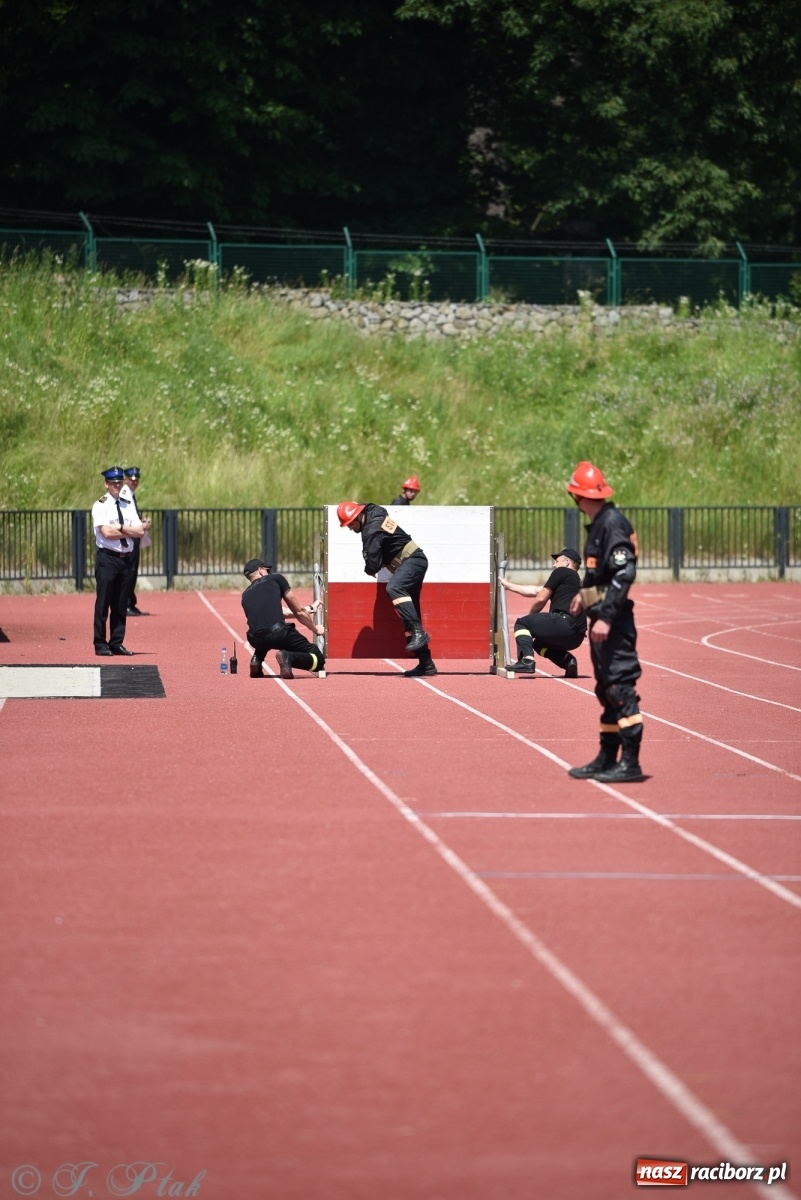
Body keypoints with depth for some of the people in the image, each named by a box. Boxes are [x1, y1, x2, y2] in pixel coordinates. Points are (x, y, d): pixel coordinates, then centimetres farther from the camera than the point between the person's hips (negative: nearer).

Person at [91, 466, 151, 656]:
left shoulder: (128, 505, 13)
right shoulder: (100, 506, -3)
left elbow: (140, 532, 2)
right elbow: (106, 532, -16)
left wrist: (120, 528, -11)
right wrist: (130, 531, -8)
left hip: (125, 558, 5)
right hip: (107, 558, -5)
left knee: (121, 604, 7)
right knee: (103, 602, -4)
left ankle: (116, 643, 13)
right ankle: (100, 644, 0)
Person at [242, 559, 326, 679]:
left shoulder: (245, 595, 27)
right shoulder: (276, 579, 16)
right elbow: (298, 612, 16)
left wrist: (308, 609, 53)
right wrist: (315, 629, 33)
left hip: (255, 640, 5)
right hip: (279, 634, -5)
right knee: (318, 660, 5)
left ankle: (257, 659, 15)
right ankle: (288, 657, -23)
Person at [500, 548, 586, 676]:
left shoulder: (562, 572, 5)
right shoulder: (575, 579, 30)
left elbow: (541, 599, 0)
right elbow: (535, 591, 35)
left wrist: (530, 615, 18)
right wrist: (508, 586, 42)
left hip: (565, 624, -9)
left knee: (521, 623, 7)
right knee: (539, 642, 32)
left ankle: (527, 660, -17)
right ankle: (568, 660, 6)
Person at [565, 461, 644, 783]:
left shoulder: (613, 523, -15)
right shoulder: (598, 523, 14)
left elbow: (624, 573, -23)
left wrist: (606, 617, -26)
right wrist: (584, 593, 39)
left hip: (613, 618, -11)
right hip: (601, 615, 11)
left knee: (621, 687, -10)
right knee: (606, 689, 15)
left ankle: (630, 763, -10)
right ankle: (607, 759, 22)